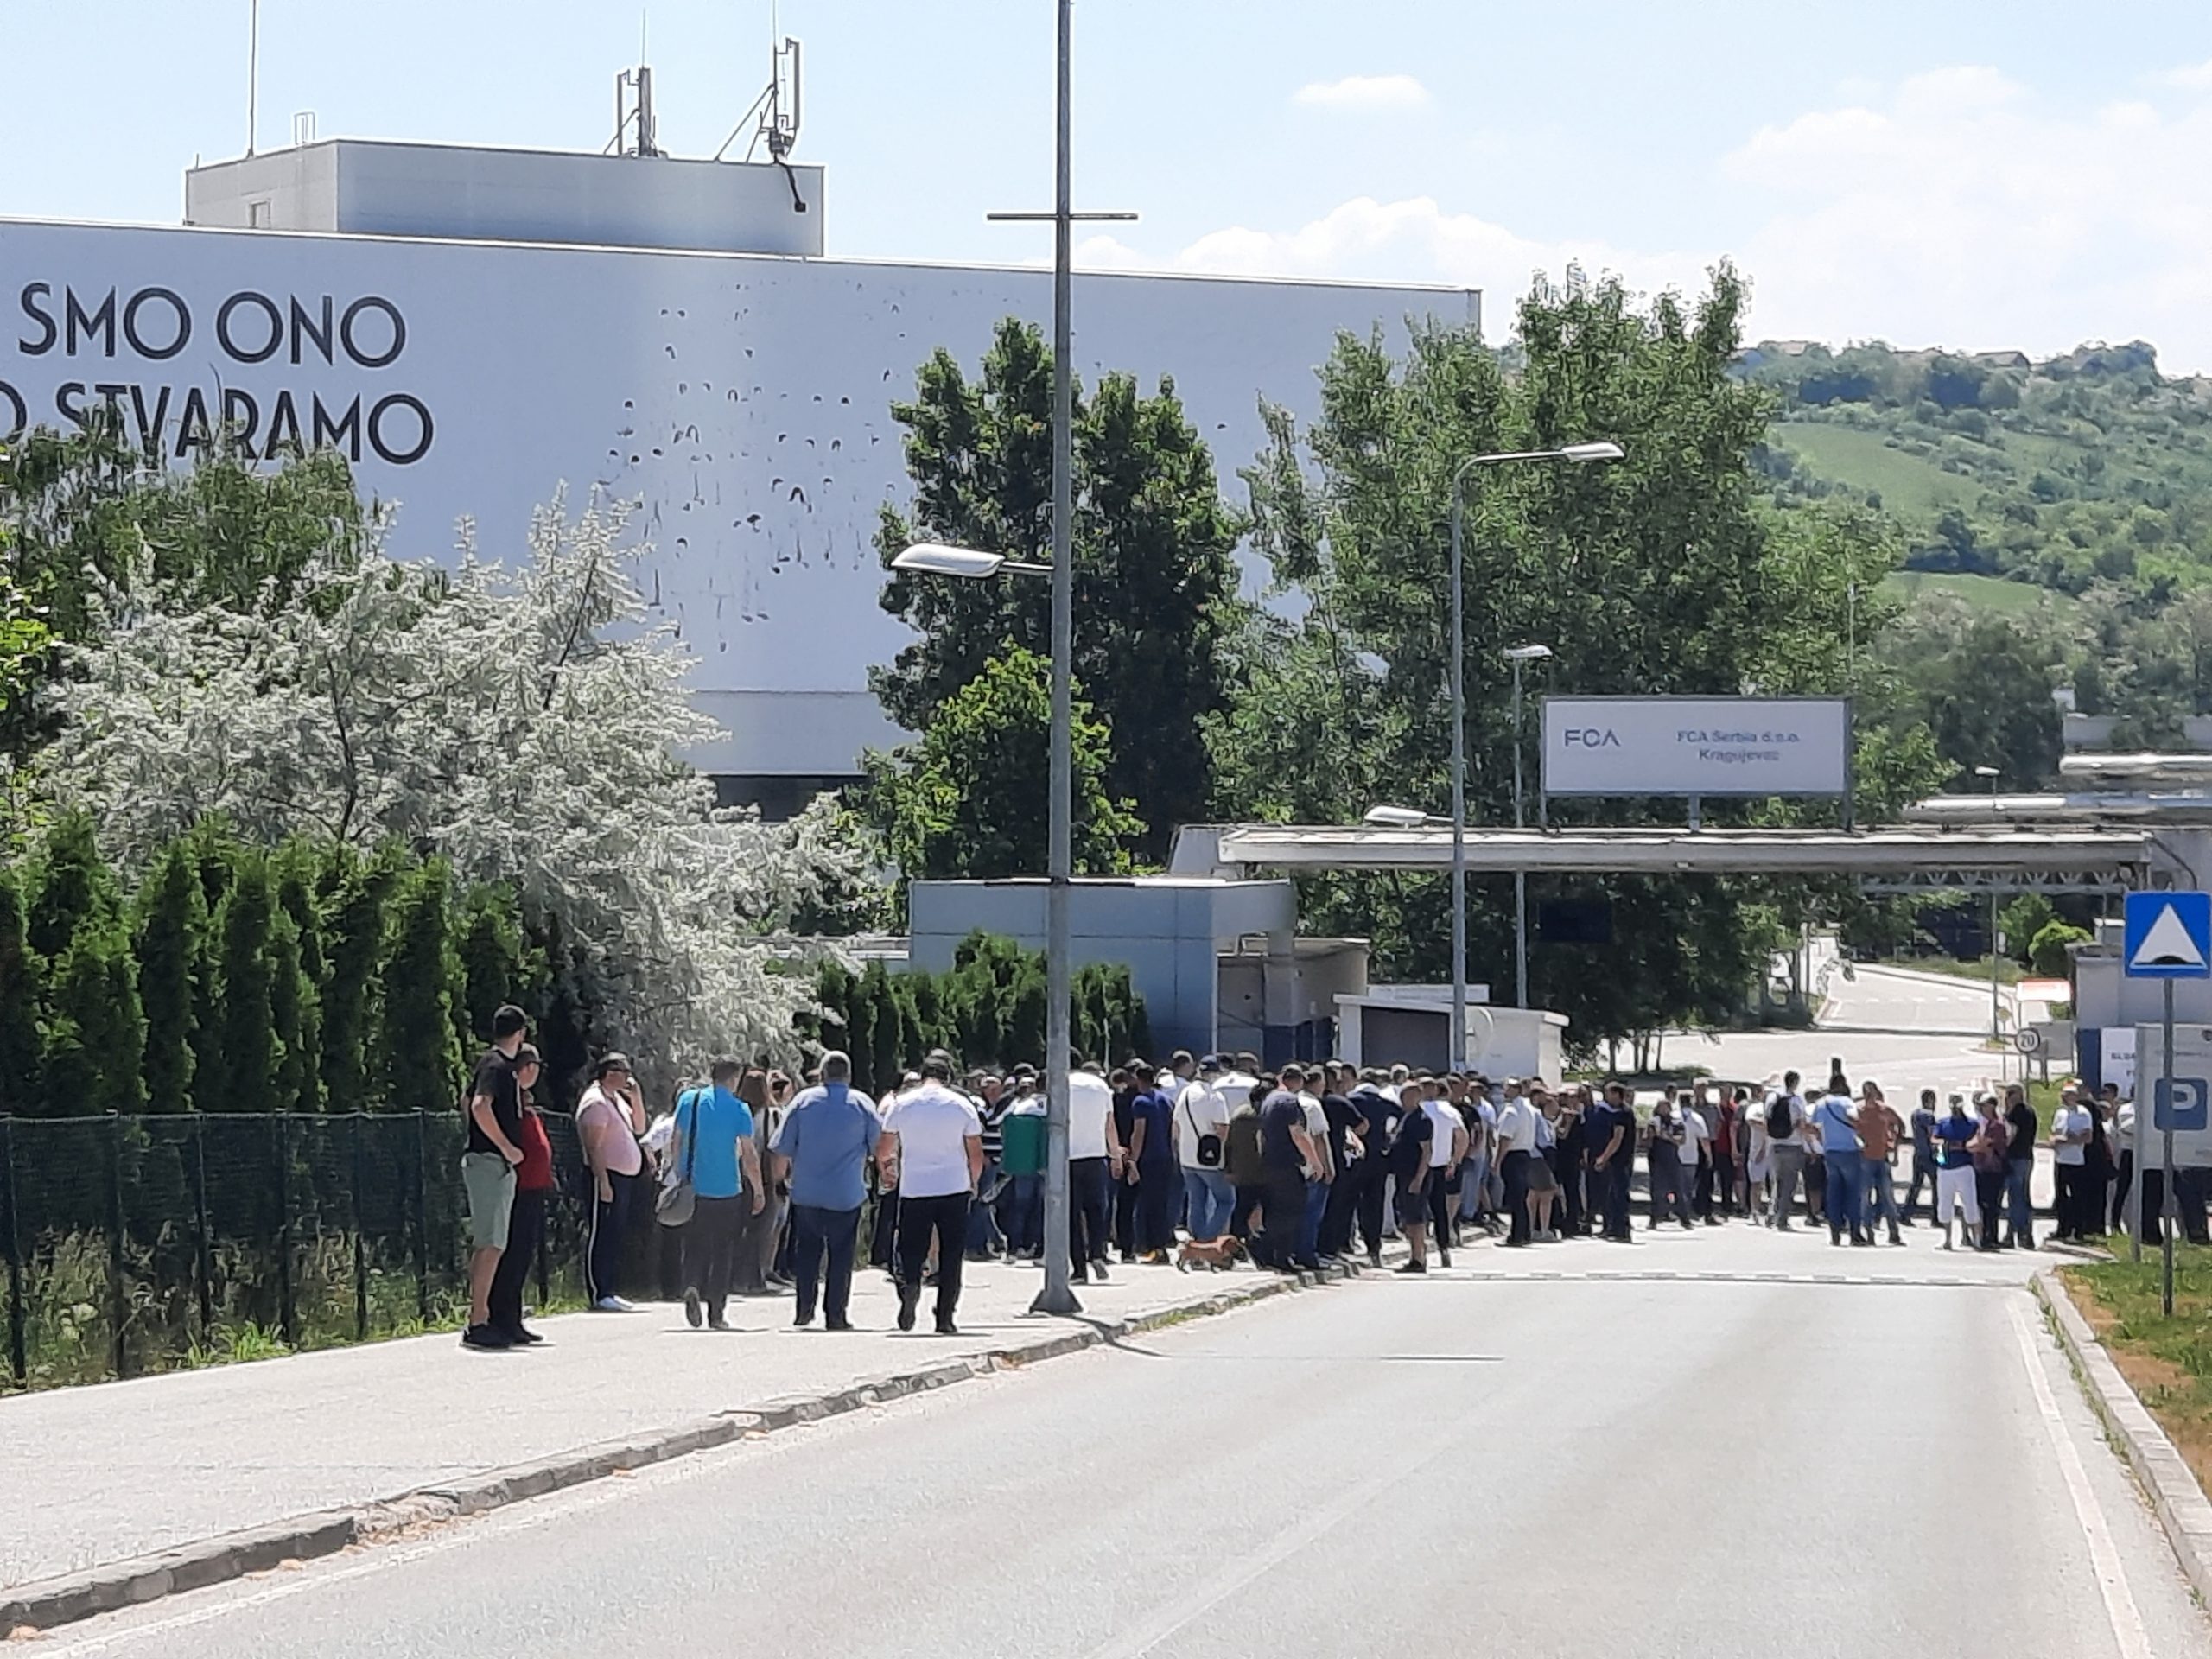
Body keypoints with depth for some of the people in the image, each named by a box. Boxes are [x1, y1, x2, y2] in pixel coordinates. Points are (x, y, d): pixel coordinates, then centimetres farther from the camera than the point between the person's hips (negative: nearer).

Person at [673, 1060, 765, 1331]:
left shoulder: (688, 1100, 1)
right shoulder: (738, 1109, -7)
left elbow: (675, 1144, 6)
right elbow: (749, 1155, -7)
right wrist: (758, 1191, 3)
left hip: (692, 1188, 2)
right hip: (727, 1191, -2)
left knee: (695, 1247, 11)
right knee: (723, 1252, 8)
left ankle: (692, 1286, -17)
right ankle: (715, 1313, 8)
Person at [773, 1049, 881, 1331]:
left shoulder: (804, 1100, 1)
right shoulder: (862, 1104, -2)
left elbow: (782, 1148, 2)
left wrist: (783, 1175, 18)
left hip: (806, 1191, 1)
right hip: (847, 1194, -1)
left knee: (807, 1250, 12)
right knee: (841, 1254, 3)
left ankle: (804, 1309, 9)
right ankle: (835, 1315, 1)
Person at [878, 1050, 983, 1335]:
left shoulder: (902, 1105, 1)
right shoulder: (962, 1105, -1)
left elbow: (882, 1150, 8)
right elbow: (976, 1155, 2)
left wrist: (886, 1167, 31)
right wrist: (972, 1183, 20)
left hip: (913, 1191, 0)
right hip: (954, 1189, 0)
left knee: (911, 1251, 7)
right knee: (951, 1258, 6)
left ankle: (909, 1284, -25)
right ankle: (945, 1319, 3)